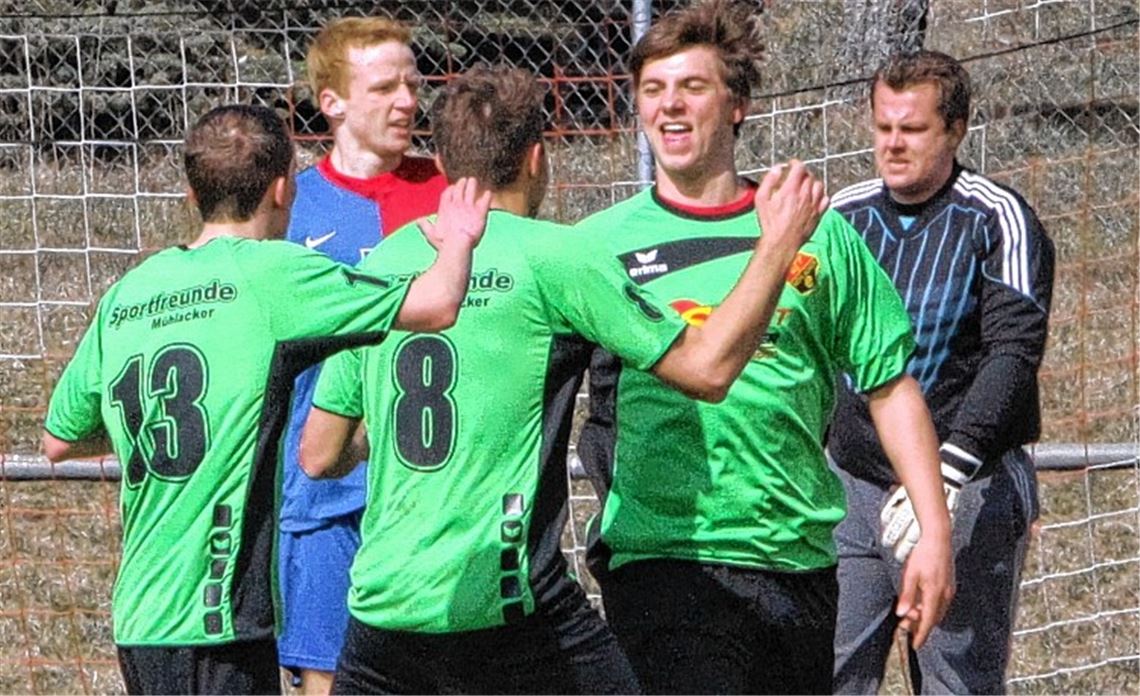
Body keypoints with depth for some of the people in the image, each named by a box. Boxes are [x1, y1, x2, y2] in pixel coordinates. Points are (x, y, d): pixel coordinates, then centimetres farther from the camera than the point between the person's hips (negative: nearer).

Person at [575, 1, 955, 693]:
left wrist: (935, 534, 5)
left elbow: (891, 387, 11)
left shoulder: (819, 236, 8)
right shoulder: (600, 242, 5)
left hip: (799, 559, 3)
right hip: (660, 555, -3)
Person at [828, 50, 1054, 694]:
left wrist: (946, 472, -26)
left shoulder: (998, 220, -5)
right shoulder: (841, 217, 9)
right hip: (851, 490, 4)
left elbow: (1014, 353, -15)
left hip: (969, 495, -4)